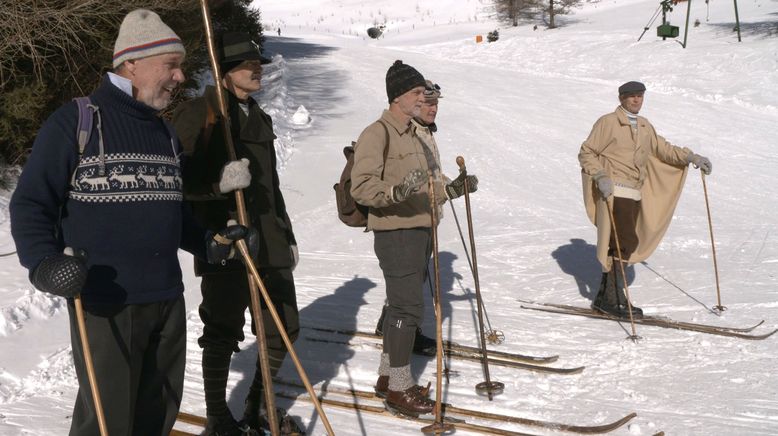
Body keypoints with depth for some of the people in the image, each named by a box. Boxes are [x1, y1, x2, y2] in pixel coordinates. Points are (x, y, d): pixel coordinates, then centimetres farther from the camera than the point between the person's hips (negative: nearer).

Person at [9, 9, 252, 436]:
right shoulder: (76, 121, -7)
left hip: (167, 300, 7)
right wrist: (45, 264, -22)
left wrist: (206, 243, 13)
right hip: (105, 304, -7)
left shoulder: (165, 133, 16)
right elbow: (31, 204, -7)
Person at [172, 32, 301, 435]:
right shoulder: (198, 114, -6)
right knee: (223, 333, 0)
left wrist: (287, 235, 23)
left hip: (268, 244, 8)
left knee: (284, 328, 10)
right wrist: (219, 182, -28)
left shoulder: (259, 118, 18)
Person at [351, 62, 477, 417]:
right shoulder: (378, 133, -11)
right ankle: (400, 388, 1)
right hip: (395, 231, -9)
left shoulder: (413, 135, 17)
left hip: (420, 230, 9)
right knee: (408, 307, -8)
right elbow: (361, 186, -21)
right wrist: (395, 192, -35)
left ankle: (388, 377, 25)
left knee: (403, 305, 14)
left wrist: (450, 189, 13)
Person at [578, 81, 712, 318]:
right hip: (613, 191, -7)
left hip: (634, 195, 7)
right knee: (624, 243, -14)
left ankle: (604, 298, 15)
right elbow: (586, 153, -3)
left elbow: (663, 149, 23)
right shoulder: (608, 122, -3)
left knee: (614, 245, 8)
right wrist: (601, 176, -17)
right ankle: (614, 299, -9)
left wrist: (692, 157, 10)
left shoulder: (644, 127, 18)